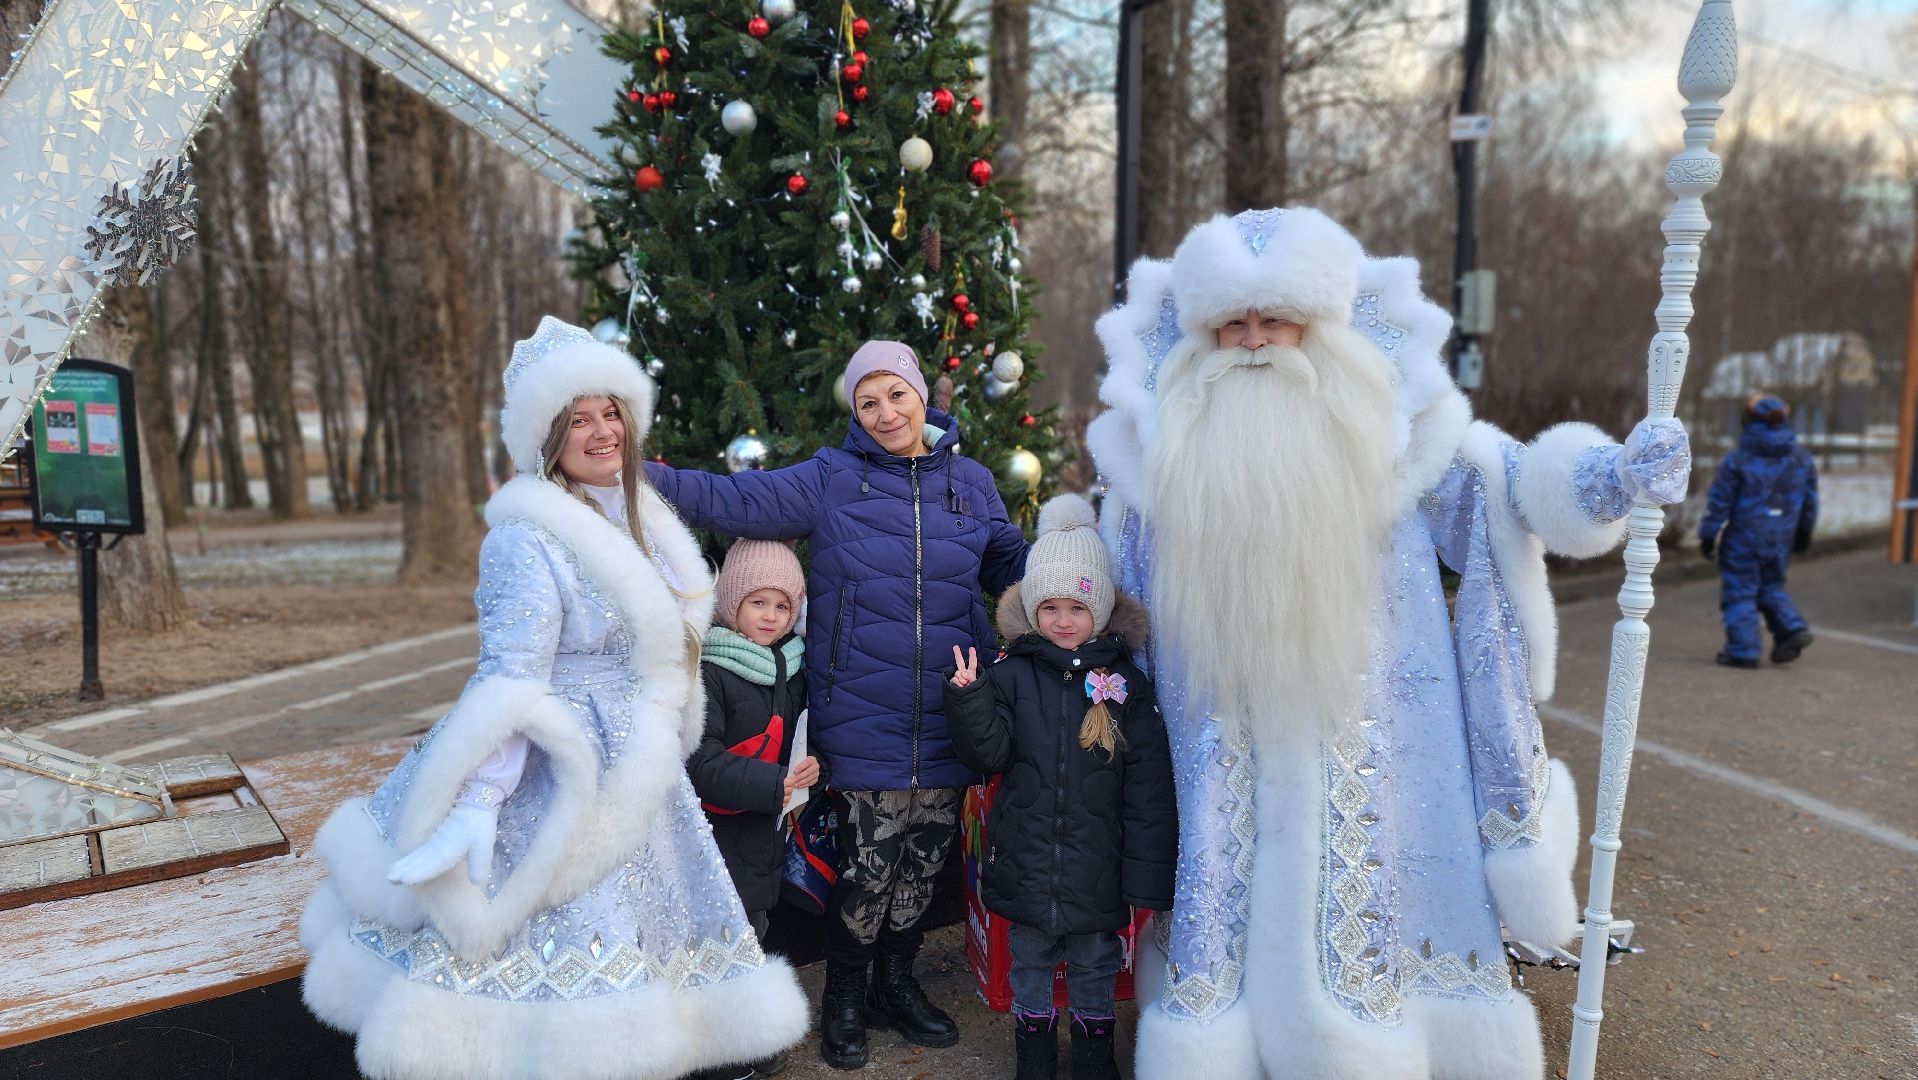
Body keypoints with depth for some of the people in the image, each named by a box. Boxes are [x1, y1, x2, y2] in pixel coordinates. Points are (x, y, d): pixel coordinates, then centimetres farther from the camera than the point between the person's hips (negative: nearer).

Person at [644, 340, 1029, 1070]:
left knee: (923, 861, 15)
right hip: (865, 721, -3)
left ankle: (895, 985, 38)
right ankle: (844, 998, 27)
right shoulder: (829, 481, -2)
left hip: (947, 720, 4)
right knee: (868, 865, 1)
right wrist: (638, 473, -15)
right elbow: (735, 501, -6)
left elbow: (1014, 565, 17)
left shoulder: (971, 483, 8)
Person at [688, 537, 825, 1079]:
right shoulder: (708, 671, -17)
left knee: (751, 933, 20)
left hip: (765, 832, 7)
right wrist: (771, 785, -27)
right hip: (718, 832, -7)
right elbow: (699, 761, -22)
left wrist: (812, 767, -5)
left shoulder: (794, 667, 5)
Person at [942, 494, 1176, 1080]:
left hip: (1098, 862, 0)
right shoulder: (1011, 674, -4)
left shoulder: (1125, 679, -6)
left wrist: (1148, 879, -6)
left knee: (1096, 962, 16)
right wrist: (968, 699, -25)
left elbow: (1149, 786, -5)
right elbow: (989, 754, -9)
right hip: (1026, 856, 1)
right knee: (1030, 959, 17)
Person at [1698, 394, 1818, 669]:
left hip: (1743, 537, -5)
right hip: (1780, 539, 5)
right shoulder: (1801, 459, 3)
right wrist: (1804, 534, 23)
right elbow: (1810, 501, 12)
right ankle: (1792, 628, 6)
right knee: (1771, 587, 22)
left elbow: (1719, 502, -10)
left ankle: (1743, 651, 1)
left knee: (1739, 591, 1)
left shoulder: (1737, 460, -13)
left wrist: (1708, 535, -2)